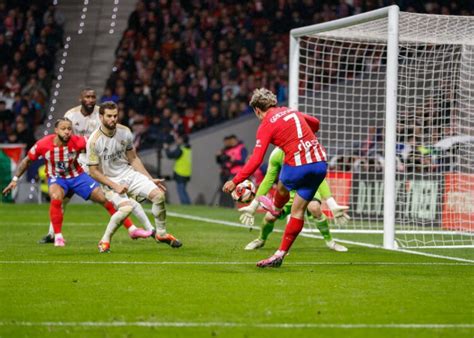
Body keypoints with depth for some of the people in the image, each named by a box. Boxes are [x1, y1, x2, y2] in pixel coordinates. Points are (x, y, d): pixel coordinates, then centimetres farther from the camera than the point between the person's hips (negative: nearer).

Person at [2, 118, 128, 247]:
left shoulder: (78, 142, -24)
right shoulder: (43, 145, -21)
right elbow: (27, 161, -5)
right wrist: (15, 179, -6)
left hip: (77, 175, 1)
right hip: (56, 178, -1)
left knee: (104, 198, -7)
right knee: (56, 197, -35)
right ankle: (58, 236, -20)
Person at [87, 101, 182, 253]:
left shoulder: (125, 132, -3)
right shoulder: (94, 141, -18)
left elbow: (133, 159, 10)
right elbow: (94, 171, -12)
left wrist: (150, 179, 6)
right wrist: (115, 186, -18)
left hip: (129, 173, 5)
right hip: (110, 181, -5)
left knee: (158, 195, -11)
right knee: (126, 207, -31)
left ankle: (161, 234, 11)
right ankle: (105, 241, -12)